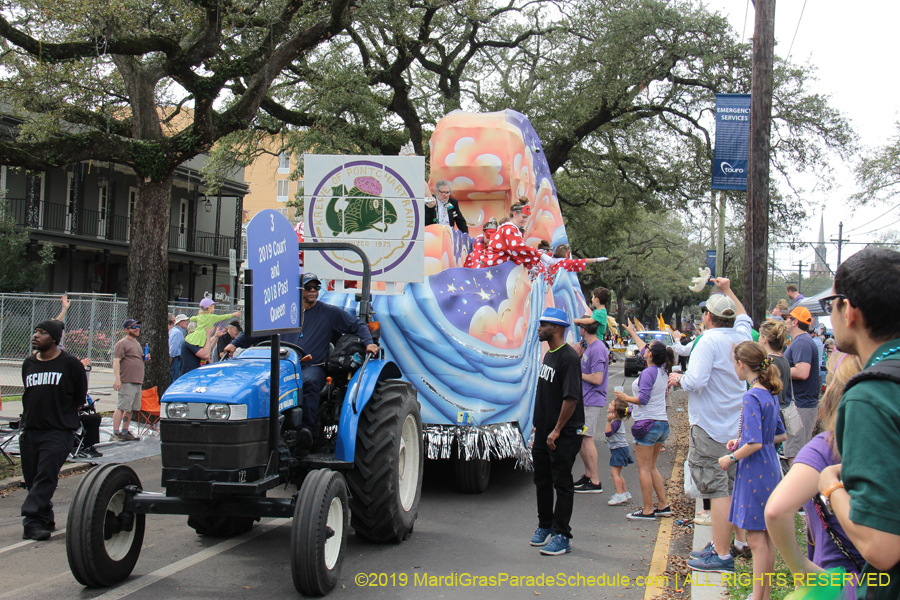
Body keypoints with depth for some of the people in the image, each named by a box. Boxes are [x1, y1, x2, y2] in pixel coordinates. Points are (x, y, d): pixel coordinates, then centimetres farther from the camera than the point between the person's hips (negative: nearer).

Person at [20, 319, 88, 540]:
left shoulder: (70, 364, -3)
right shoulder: (28, 364, 13)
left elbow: (80, 397, 4)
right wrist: (27, 422, 17)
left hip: (58, 432, -6)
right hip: (30, 431, 6)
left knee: (45, 477, -14)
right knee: (32, 479, 7)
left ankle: (32, 521, -15)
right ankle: (45, 520, 19)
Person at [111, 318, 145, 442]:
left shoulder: (137, 343, 23)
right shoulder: (122, 343, -6)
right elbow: (116, 361, -14)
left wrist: (144, 357, 11)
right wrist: (117, 379, -22)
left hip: (137, 381, 9)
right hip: (126, 382, -9)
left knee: (131, 408, 10)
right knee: (121, 407, -10)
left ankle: (125, 432, 17)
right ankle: (115, 434, -9)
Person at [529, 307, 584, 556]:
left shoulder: (568, 357, -17)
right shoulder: (549, 355, 12)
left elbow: (571, 398, -22)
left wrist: (557, 431, -21)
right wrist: (538, 424, 17)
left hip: (563, 434, -9)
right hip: (543, 432, 9)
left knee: (562, 484, -1)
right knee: (542, 480, 17)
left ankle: (561, 536, 7)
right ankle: (545, 526, 31)